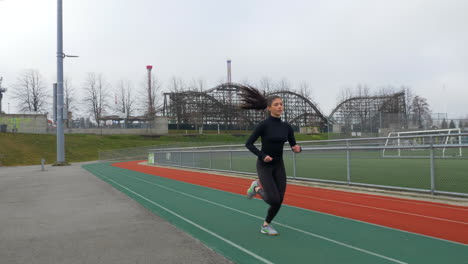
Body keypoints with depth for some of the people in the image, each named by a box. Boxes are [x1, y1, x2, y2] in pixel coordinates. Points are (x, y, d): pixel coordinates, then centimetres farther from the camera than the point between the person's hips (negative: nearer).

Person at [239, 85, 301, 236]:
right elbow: (248, 144, -11)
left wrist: (298, 149, -16)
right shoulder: (263, 125, -15)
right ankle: (257, 188, 15)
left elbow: (294, 147, 8)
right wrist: (262, 156, -23)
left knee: (279, 201, 0)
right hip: (264, 166, -5)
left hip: (279, 166, 6)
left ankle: (265, 226, 23)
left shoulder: (286, 127, 3)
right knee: (274, 200, -16)